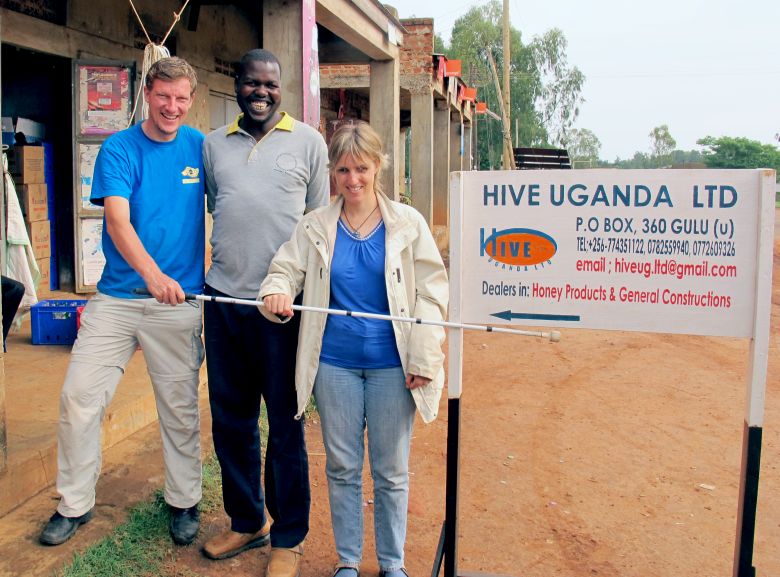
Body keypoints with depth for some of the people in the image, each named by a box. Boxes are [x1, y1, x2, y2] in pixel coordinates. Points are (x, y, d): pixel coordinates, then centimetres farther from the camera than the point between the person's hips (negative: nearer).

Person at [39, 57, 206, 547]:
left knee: (180, 408, 8)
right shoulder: (119, 150, -3)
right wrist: (154, 274, -33)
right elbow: (117, 220, -17)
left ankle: (184, 502, 27)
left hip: (179, 300, 1)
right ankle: (75, 503, 20)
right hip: (116, 298, 0)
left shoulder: (200, 147, 4)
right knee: (79, 397, 0)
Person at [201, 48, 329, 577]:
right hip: (223, 298, 4)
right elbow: (212, 211, 17)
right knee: (230, 418, 12)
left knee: (285, 423, 4)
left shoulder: (308, 142, 3)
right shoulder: (214, 144, 12)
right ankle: (246, 521, 31)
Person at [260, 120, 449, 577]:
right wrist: (276, 292, -21)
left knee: (392, 470, 10)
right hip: (335, 363, 2)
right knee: (342, 466, 12)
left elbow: (431, 294, -2)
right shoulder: (315, 227, 2)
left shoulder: (407, 223, -2)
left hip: (391, 365, -1)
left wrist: (423, 361, -8)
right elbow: (285, 270, 4)